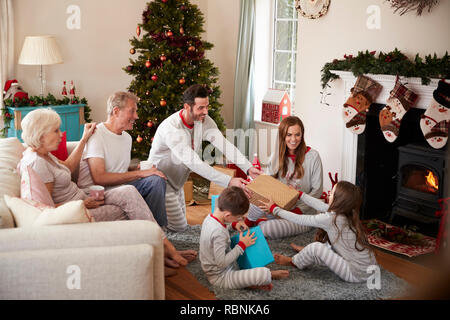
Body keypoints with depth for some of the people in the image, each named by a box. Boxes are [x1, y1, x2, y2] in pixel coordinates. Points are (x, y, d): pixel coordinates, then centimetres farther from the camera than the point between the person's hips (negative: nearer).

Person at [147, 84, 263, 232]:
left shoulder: (204, 121, -11)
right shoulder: (171, 127, -34)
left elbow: (224, 144, -23)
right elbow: (194, 162, -42)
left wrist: (248, 167, -39)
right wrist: (229, 182, -47)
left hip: (176, 181, 8)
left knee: (180, 223, 20)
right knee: (179, 226, -4)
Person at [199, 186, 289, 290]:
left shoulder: (210, 218, -4)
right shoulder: (218, 233, -33)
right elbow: (222, 263, -30)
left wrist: (233, 225, 1)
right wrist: (242, 245, -19)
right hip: (221, 277, -10)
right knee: (264, 274, -24)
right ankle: (269, 275, 12)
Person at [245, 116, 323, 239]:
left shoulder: (312, 156, -7)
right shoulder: (276, 157, 5)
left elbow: (317, 190, -6)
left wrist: (299, 209, -17)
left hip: (303, 214, -3)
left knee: (268, 230, -30)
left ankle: (260, 222, 7)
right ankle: (249, 222, -1)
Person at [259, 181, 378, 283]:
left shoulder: (330, 219, -22)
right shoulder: (348, 214, 0)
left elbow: (299, 220, -10)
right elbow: (320, 205, 14)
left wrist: (274, 209, 1)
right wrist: (299, 194, 25)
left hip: (357, 275, -8)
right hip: (369, 267, 8)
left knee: (316, 247, -8)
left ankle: (293, 262, 18)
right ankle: (307, 251, 38)